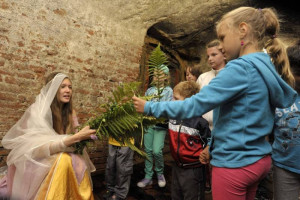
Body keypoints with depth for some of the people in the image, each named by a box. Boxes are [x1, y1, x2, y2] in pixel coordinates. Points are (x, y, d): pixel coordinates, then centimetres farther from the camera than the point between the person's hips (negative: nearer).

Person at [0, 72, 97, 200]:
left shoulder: (70, 112, 0)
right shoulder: (37, 111, -17)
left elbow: (71, 141, 5)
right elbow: (39, 148, -26)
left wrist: (82, 138, -17)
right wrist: (76, 137, -34)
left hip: (61, 157, 5)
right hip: (34, 162, -5)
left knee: (80, 164, -24)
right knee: (63, 159, -32)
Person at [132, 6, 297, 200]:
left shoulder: (241, 67, -21)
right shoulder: (266, 68, 7)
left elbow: (195, 105, -25)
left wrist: (149, 107, -14)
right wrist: (213, 146, 12)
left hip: (234, 163, -8)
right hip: (258, 159, 8)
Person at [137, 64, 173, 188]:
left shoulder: (168, 90, 1)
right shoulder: (149, 90, 13)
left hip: (160, 125, -4)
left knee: (157, 151, -9)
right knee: (148, 150, 8)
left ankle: (160, 173, 19)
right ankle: (148, 177, 23)